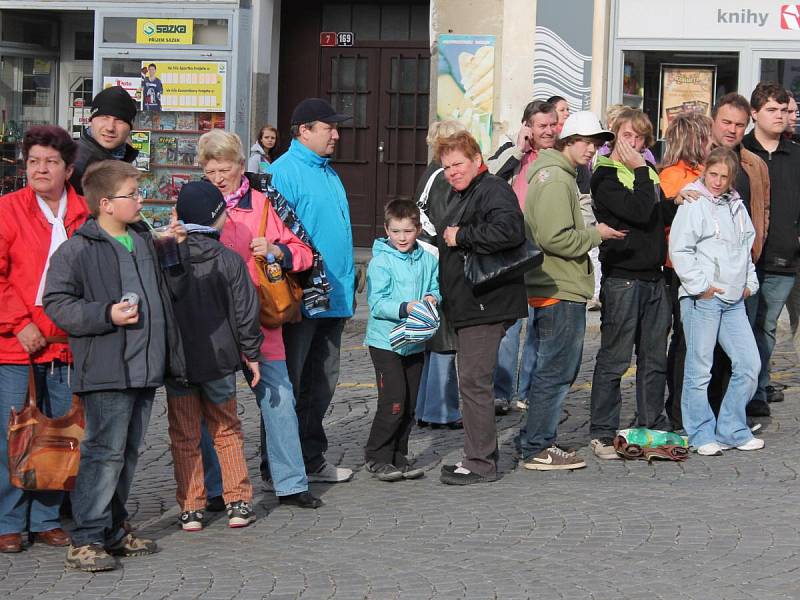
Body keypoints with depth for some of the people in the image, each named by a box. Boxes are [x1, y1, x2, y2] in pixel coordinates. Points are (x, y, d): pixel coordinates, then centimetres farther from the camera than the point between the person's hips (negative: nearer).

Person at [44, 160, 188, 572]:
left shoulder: (144, 243, 15)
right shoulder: (78, 250, -9)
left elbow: (173, 290, 24)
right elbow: (56, 303, -10)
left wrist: (177, 249, 9)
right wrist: (107, 315, -18)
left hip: (145, 369, 8)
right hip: (106, 369, -8)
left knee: (128, 453, 14)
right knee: (105, 452, -9)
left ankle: (113, 530, 24)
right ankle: (86, 540, -4)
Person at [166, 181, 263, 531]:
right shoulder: (229, 260, -9)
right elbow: (245, 311, -5)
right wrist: (251, 353, 7)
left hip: (175, 360, 0)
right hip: (219, 359, 0)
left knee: (184, 437, 9)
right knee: (227, 431, 16)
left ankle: (190, 509, 8)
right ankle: (238, 503, 12)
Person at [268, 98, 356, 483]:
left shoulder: (329, 173, 16)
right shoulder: (283, 172, -12)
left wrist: (348, 285, 20)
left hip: (333, 297, 9)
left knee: (323, 380, 14)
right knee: (288, 383, 0)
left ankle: (312, 458, 24)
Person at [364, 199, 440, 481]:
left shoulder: (427, 260, 5)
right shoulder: (380, 262, -10)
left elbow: (435, 288, 12)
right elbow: (377, 303, -15)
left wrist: (432, 298, -10)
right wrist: (405, 308, -27)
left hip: (415, 342, 5)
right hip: (385, 340, -5)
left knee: (410, 405, 10)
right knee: (394, 402, -11)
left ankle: (398, 457, 21)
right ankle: (376, 456, 2)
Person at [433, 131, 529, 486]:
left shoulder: (493, 190, -12)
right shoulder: (458, 195, 20)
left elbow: (509, 230, -31)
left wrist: (460, 236, -21)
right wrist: (443, 240, 15)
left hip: (486, 305, -11)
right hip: (467, 306, 11)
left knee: (473, 382, -9)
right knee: (470, 380, 14)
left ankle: (481, 463, -4)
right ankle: (480, 456, 22)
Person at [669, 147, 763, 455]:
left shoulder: (736, 205, 16)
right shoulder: (693, 204, -6)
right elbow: (679, 250, -12)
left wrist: (750, 282, 16)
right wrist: (701, 286, -14)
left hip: (734, 300, 7)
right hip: (702, 299, -7)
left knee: (749, 364, 5)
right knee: (699, 369, -3)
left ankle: (731, 430, 15)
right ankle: (702, 435, 7)